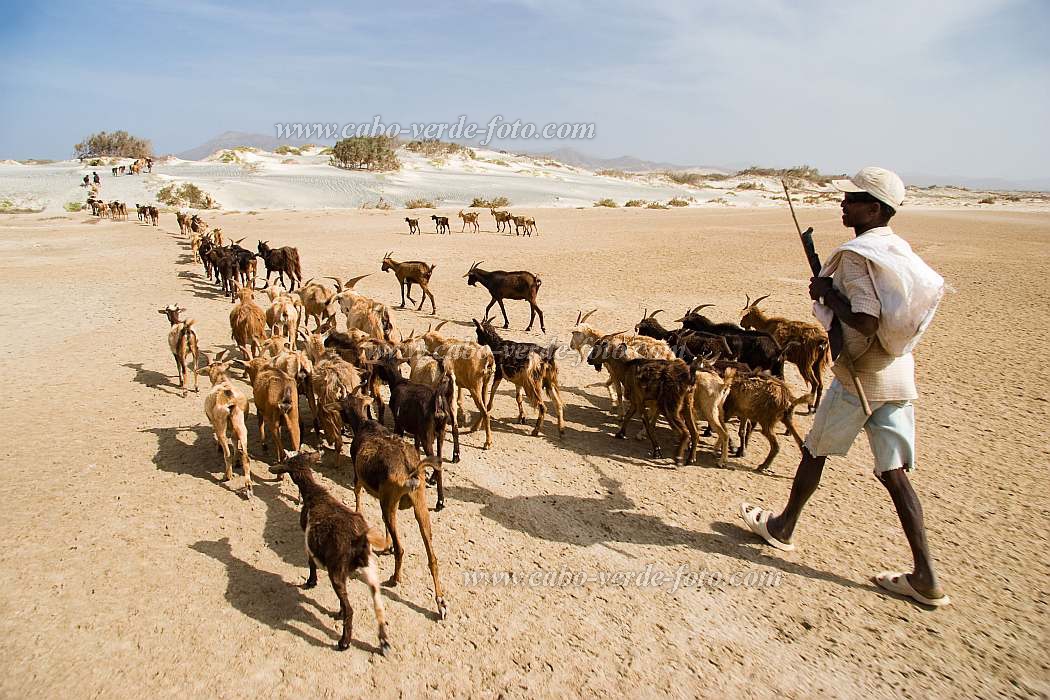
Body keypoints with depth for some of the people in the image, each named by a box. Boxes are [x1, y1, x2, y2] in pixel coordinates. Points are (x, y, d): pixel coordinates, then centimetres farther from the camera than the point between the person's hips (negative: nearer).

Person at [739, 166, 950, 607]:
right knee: (894, 471, 9)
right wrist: (833, 291, 8)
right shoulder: (899, 248, 11)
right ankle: (925, 576, 10)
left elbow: (866, 322, -26)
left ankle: (782, 528, 31)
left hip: (859, 376, -7)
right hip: (899, 375, 8)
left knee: (814, 451, 11)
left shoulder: (855, 254, -16)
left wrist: (827, 292, -12)